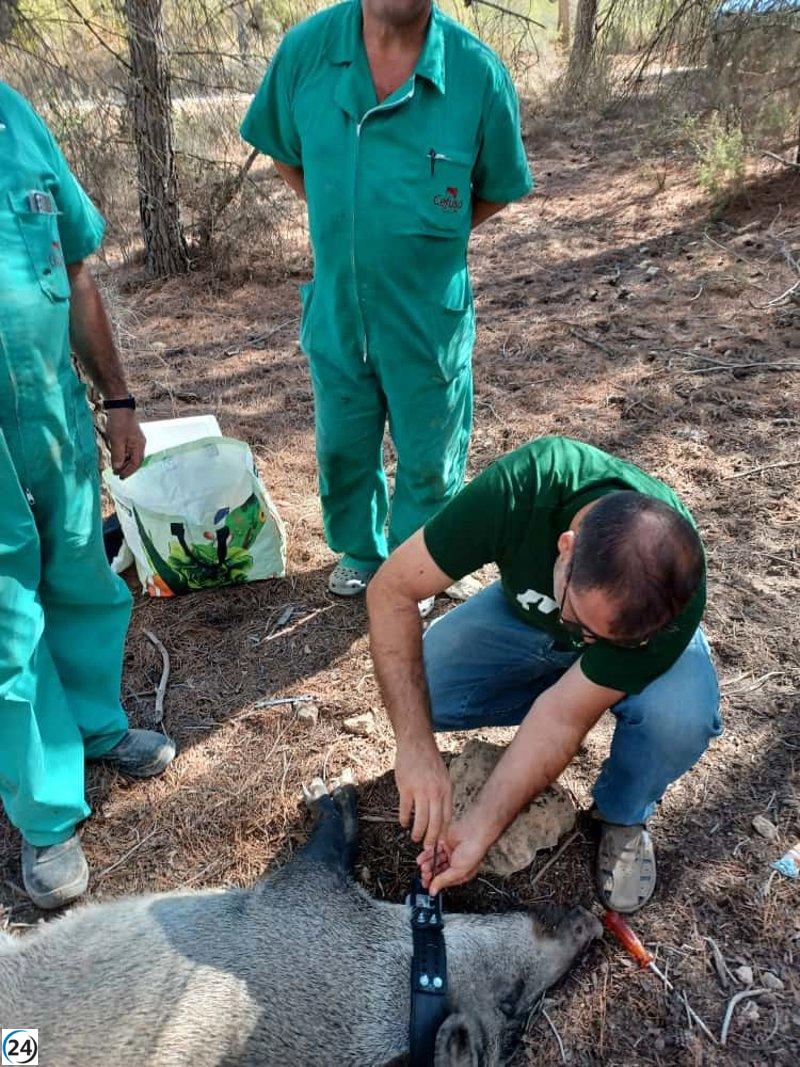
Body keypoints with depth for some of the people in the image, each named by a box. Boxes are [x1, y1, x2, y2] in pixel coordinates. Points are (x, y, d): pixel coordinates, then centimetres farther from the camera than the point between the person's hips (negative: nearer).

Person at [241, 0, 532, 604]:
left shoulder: (479, 74, -14)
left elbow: (497, 190, 1)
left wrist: (422, 239, -2)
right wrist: (342, 221, 5)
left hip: (429, 319, -2)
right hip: (336, 310, 3)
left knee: (428, 462, 12)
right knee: (342, 450, 17)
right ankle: (360, 553, 44)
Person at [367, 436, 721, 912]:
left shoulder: (676, 603, -37)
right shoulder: (523, 486, -40)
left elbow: (564, 715, -31)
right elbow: (392, 589, -34)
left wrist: (480, 829, -35)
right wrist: (417, 746, -40)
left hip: (646, 623, -1)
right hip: (526, 609, 2)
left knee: (679, 716, -33)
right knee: (418, 689, -21)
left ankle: (623, 816, 2)